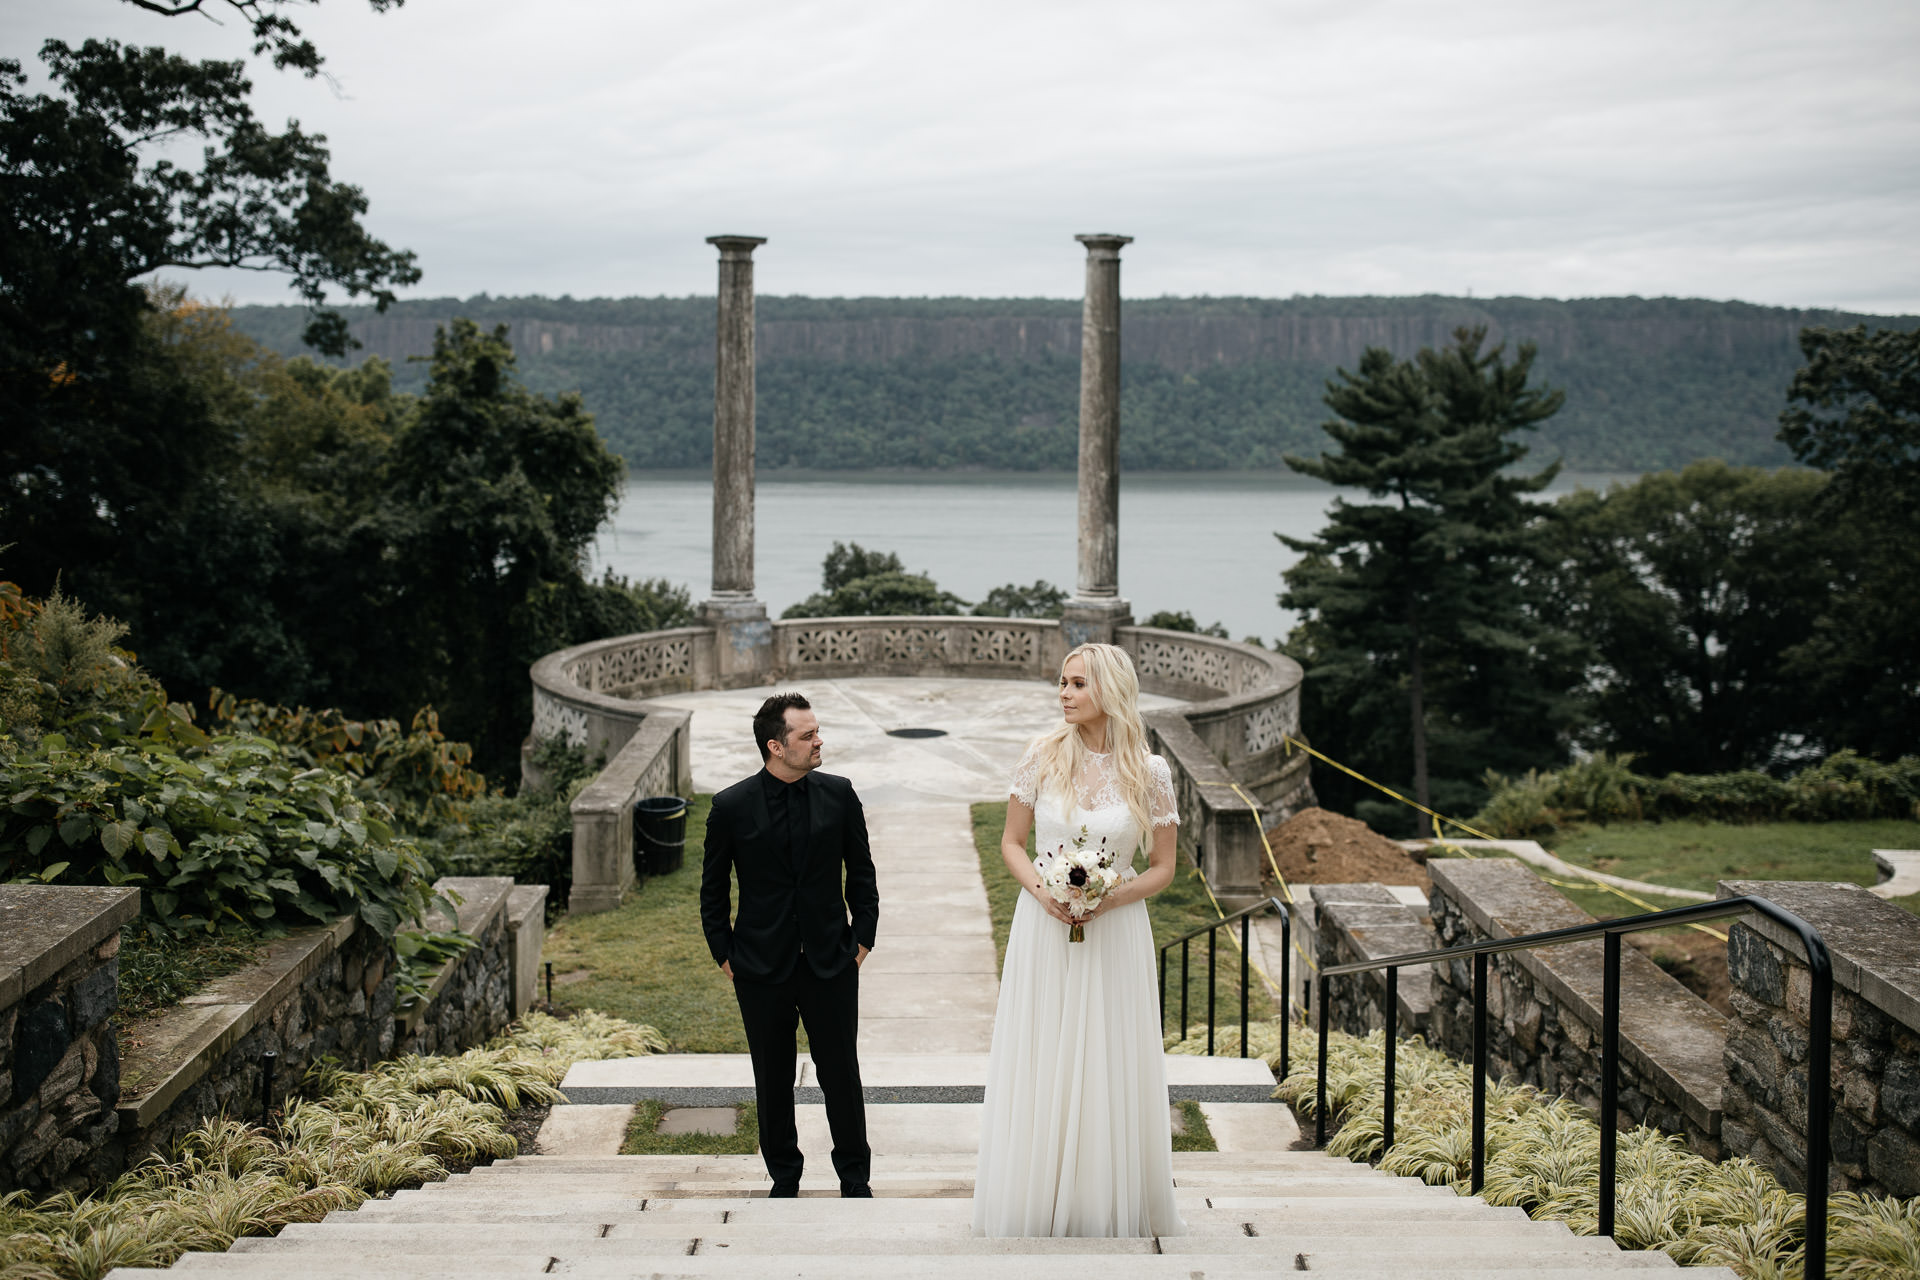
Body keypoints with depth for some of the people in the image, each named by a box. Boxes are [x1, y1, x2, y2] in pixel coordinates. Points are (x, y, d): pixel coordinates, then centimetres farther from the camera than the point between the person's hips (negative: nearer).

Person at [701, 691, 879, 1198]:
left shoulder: (838, 794, -3)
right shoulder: (731, 806, -8)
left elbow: (860, 872, 8)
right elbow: (713, 889, 3)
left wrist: (862, 937, 4)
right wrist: (724, 953, 1)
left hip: (831, 961, 1)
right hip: (761, 966, -1)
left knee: (841, 1074, 7)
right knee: (773, 1079, 11)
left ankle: (855, 1178, 23)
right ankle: (783, 1179, 27)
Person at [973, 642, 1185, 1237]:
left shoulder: (1149, 773, -5)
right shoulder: (1044, 756, -3)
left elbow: (1162, 868, 2)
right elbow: (1011, 842, 5)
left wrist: (1111, 898, -14)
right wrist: (1043, 892, -13)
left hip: (1114, 931, -1)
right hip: (1044, 928, 1)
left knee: (1109, 1065, 4)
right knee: (1039, 1064, 5)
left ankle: (1108, 1203, 17)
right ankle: (1036, 1201, 16)